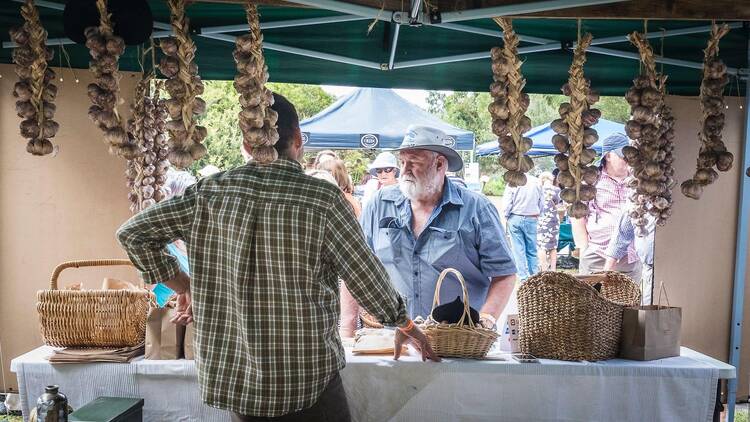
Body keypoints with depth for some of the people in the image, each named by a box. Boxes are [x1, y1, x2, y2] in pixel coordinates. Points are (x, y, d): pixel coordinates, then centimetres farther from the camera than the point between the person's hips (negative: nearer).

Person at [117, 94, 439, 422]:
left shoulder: (211, 191, -4)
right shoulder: (322, 198, -15)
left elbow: (132, 233, 2)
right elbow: (368, 279, -9)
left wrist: (184, 287, 11)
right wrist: (405, 324, 8)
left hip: (231, 378, 4)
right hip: (307, 380, -3)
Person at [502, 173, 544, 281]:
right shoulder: (537, 182, -1)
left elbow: (507, 202, -8)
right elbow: (541, 203, 6)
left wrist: (506, 217, 6)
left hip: (515, 218, -2)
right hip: (532, 219, 2)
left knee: (518, 249, 4)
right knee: (532, 250, 11)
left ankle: (523, 277, 5)